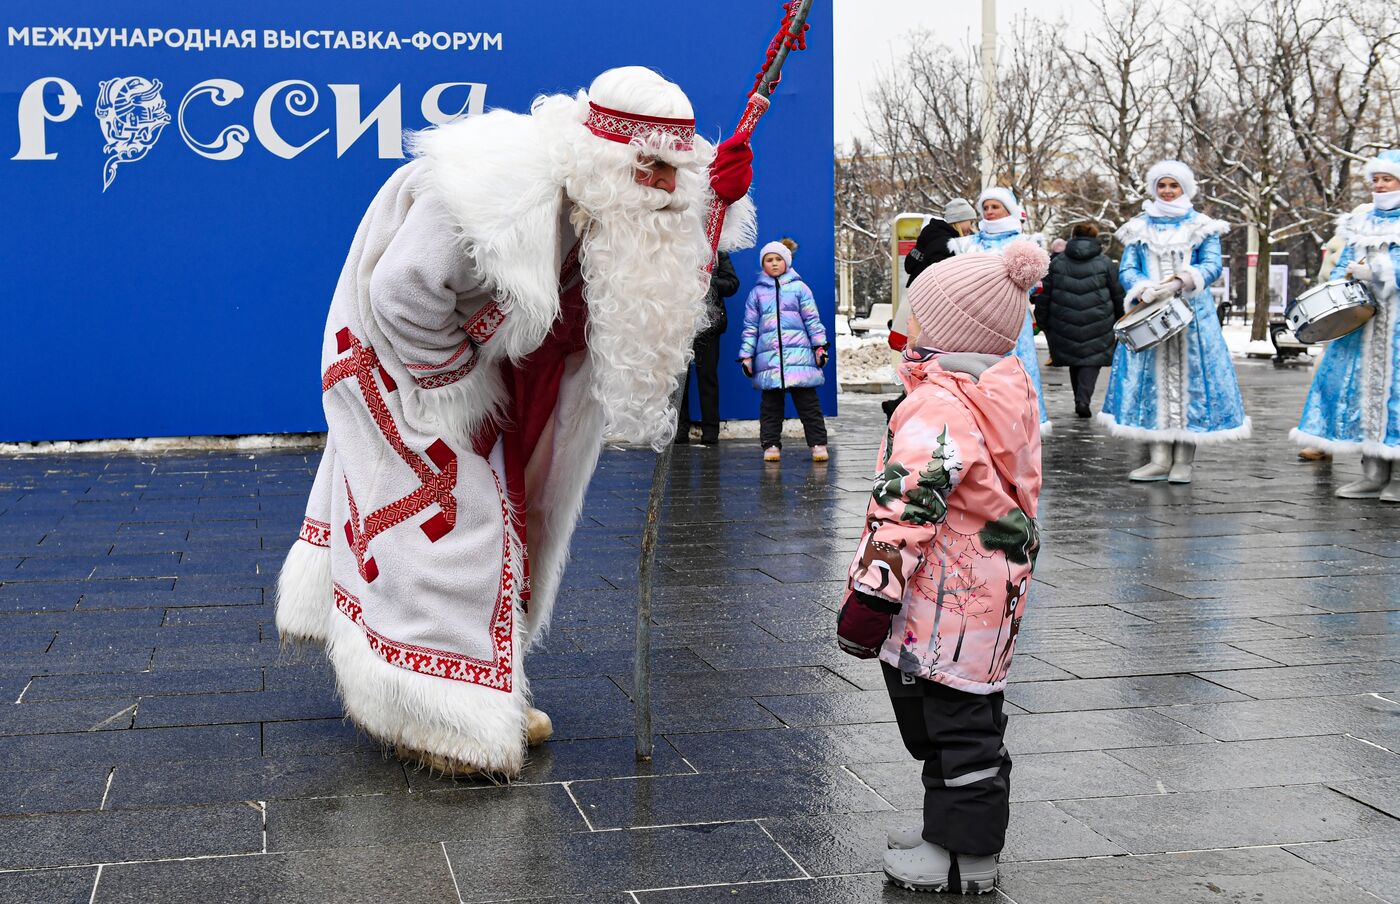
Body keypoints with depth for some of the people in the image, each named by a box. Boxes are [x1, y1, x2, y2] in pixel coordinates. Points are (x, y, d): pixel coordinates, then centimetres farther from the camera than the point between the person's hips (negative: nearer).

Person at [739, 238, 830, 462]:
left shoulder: (799, 288, 9)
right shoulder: (757, 293, 13)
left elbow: (812, 320, 9)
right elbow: (750, 326, 14)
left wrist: (820, 346, 2)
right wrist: (746, 355, 8)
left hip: (799, 354, -2)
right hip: (768, 357, 2)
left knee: (808, 402, -3)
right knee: (770, 405, 3)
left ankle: (818, 444, 0)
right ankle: (771, 444, 9)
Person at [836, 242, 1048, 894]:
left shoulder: (939, 407, -21)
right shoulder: (1009, 393, 11)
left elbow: (905, 509, -25)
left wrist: (870, 593, -21)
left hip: (945, 605, -10)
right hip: (992, 595, 10)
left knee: (954, 723, 0)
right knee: (965, 716, 20)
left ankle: (965, 860, 9)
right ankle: (953, 827, 34)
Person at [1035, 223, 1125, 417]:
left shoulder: (1056, 262, 5)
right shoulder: (1105, 264, 2)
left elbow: (1044, 294, 5)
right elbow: (1118, 295, 6)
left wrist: (1042, 321, 12)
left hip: (1065, 324, 2)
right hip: (1097, 324, -2)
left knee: (1074, 358, 16)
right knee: (1092, 360, 3)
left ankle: (1080, 400, 18)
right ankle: (1083, 399, -16)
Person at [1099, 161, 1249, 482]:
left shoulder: (1202, 227, 8)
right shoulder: (1139, 228, 14)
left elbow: (1212, 266, -4)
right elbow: (1126, 270, 6)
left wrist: (1182, 281, -23)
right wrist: (1143, 289, -16)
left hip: (1192, 314, -1)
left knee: (1189, 376, -5)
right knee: (1152, 379, -3)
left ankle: (1183, 460, -1)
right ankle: (1159, 459, -1)